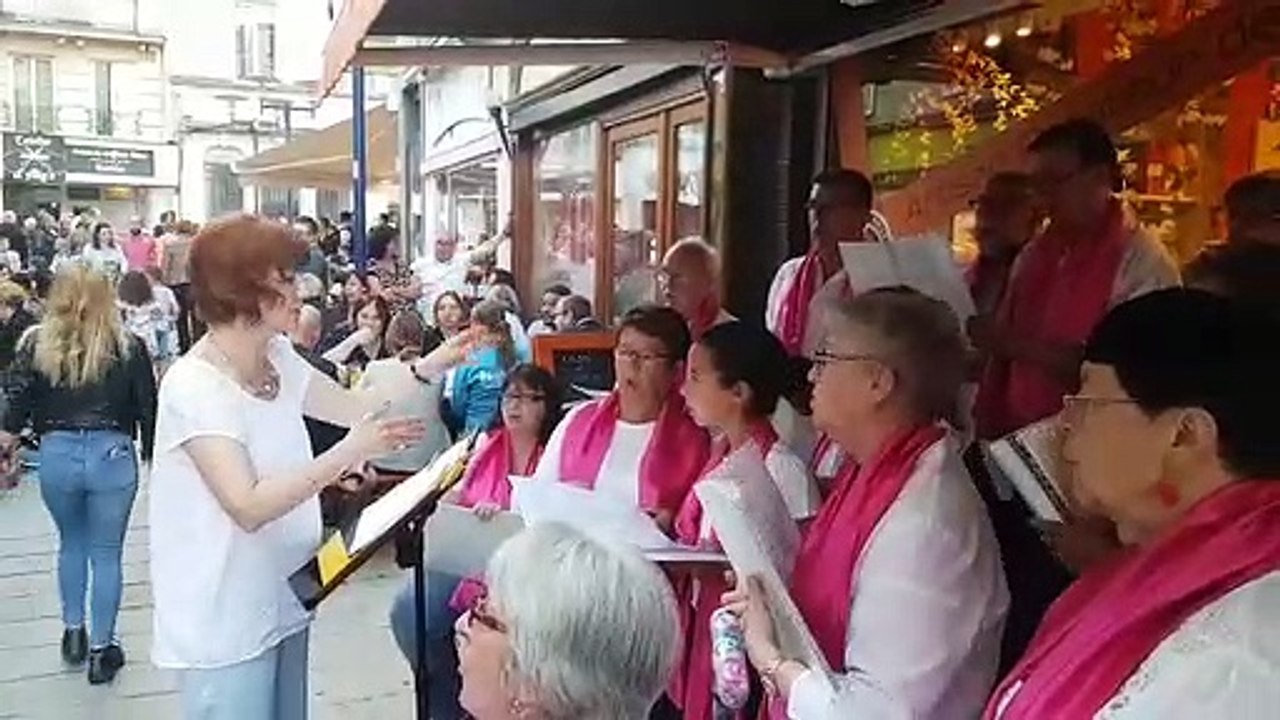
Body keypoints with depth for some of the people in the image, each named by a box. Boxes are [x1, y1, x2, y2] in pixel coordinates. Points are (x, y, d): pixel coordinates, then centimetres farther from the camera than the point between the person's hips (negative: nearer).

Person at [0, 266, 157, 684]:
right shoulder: (128, 348, -3)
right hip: (112, 455, -2)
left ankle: (73, 631, 32)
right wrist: (152, 456, 12)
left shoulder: (37, 344, 0)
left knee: (71, 543, 25)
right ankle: (101, 650, 16)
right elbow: (147, 407, -1)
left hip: (57, 455, 2)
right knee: (106, 553, 9)